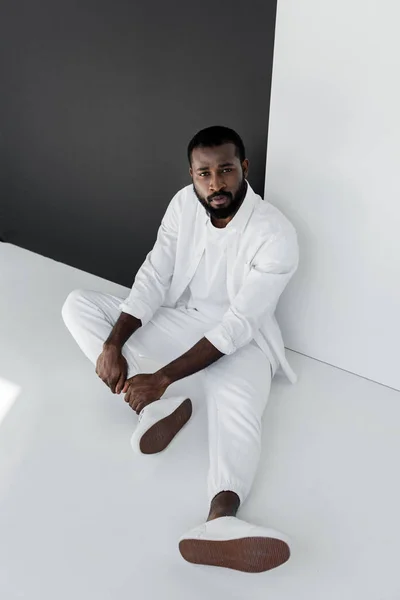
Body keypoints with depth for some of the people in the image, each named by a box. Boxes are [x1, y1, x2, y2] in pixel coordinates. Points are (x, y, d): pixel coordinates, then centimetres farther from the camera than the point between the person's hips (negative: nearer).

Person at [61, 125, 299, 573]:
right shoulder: (184, 203, -5)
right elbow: (152, 279, -6)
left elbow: (236, 326, -26)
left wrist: (162, 377, -30)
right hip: (178, 319, 6)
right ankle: (157, 404, -26)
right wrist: (112, 345, -19)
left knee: (236, 406, -39)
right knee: (78, 304, -7)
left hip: (238, 342, -5)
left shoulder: (276, 236, -22)